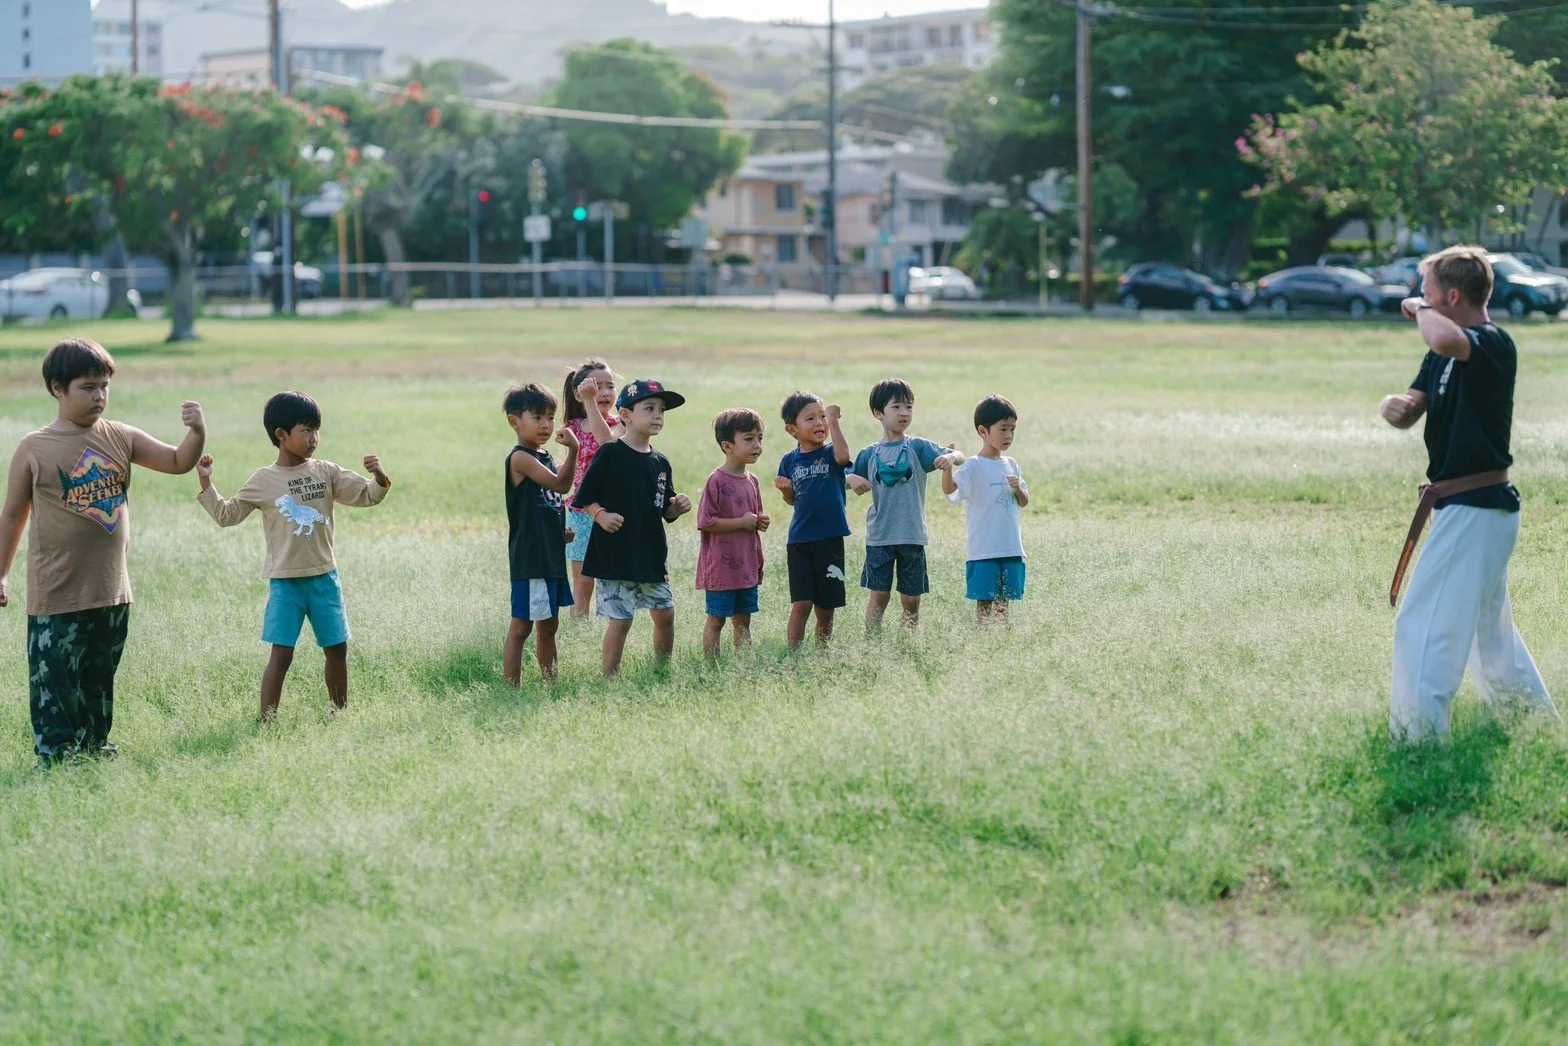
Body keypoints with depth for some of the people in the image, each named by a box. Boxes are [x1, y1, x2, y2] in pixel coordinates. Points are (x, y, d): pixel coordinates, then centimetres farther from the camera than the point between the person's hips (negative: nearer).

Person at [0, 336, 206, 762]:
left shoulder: (120, 438, 3)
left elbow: (179, 462, 5)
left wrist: (197, 433, -17)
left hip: (112, 593, 4)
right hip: (56, 597, -4)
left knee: (99, 683, 17)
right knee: (54, 683, -2)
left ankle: (94, 747, 29)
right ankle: (55, 755, 6)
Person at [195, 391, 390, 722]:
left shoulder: (326, 472, 3)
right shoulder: (264, 480, -2)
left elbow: (366, 495, 2)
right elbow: (227, 515, 6)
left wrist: (380, 479, -17)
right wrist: (206, 485, -3)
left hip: (324, 577, 3)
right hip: (285, 582, -3)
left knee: (337, 648, 12)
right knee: (281, 654, -8)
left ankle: (341, 714, 28)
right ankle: (267, 722, -5)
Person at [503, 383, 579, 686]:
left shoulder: (545, 457, 14)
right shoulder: (520, 458, -14)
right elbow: (560, 484, -24)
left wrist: (562, 530, 7)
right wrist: (573, 450, -31)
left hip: (551, 555, 9)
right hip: (529, 556, -9)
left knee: (548, 625, 16)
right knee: (521, 626, -6)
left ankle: (551, 683, 25)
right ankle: (513, 689, -4)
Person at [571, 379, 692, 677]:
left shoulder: (661, 462, 9)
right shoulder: (609, 454, -8)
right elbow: (585, 497, -6)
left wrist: (677, 507, -4)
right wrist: (601, 515, -22)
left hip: (652, 553, 6)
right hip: (616, 551, -6)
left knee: (665, 614, 12)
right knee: (621, 619, -5)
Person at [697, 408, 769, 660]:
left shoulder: (751, 481, 9)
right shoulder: (717, 481, -14)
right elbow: (705, 522, -19)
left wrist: (760, 522, 2)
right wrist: (742, 522, -18)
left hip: (747, 564, 7)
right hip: (721, 566, -7)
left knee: (743, 620, 14)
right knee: (716, 619, 1)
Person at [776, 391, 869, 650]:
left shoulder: (830, 452, -1)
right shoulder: (790, 460, 5)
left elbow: (843, 456, -27)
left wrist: (833, 421, -26)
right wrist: (785, 489, -6)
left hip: (830, 538, -1)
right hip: (799, 540, 1)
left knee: (825, 609, 7)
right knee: (800, 604, -7)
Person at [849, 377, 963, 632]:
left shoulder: (917, 447, 0)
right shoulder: (869, 454, 5)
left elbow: (959, 457, -7)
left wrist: (950, 457, -31)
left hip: (912, 535, 0)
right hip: (879, 535, 0)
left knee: (911, 600, 6)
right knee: (879, 596, -1)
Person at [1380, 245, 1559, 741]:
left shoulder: (1494, 345, -19)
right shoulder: (1447, 353, 12)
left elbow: (1445, 339, -41)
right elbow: (1412, 409, 11)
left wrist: (1420, 309, -21)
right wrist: (1396, 406, -13)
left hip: (1474, 513, -11)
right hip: (1474, 510, 11)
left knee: (1424, 630, -10)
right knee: (1490, 633, 23)